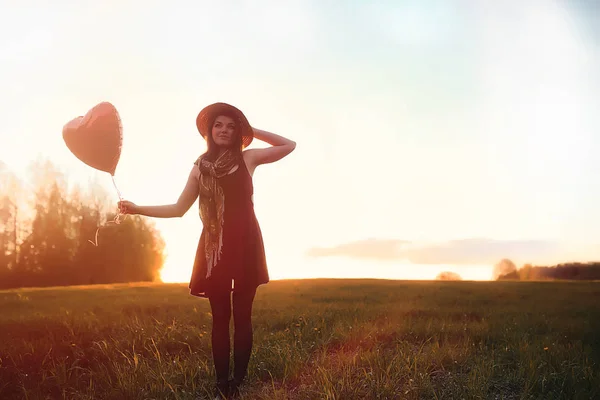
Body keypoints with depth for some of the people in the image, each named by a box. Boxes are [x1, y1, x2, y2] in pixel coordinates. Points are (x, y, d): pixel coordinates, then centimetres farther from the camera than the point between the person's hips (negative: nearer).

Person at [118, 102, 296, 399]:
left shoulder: (248, 157, 7)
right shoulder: (200, 167, 10)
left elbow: (289, 145, 10)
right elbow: (178, 209, 11)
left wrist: (251, 131, 8)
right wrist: (138, 209, 4)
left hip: (245, 244, -1)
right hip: (214, 248, 1)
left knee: (242, 316, 1)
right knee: (220, 318, 2)